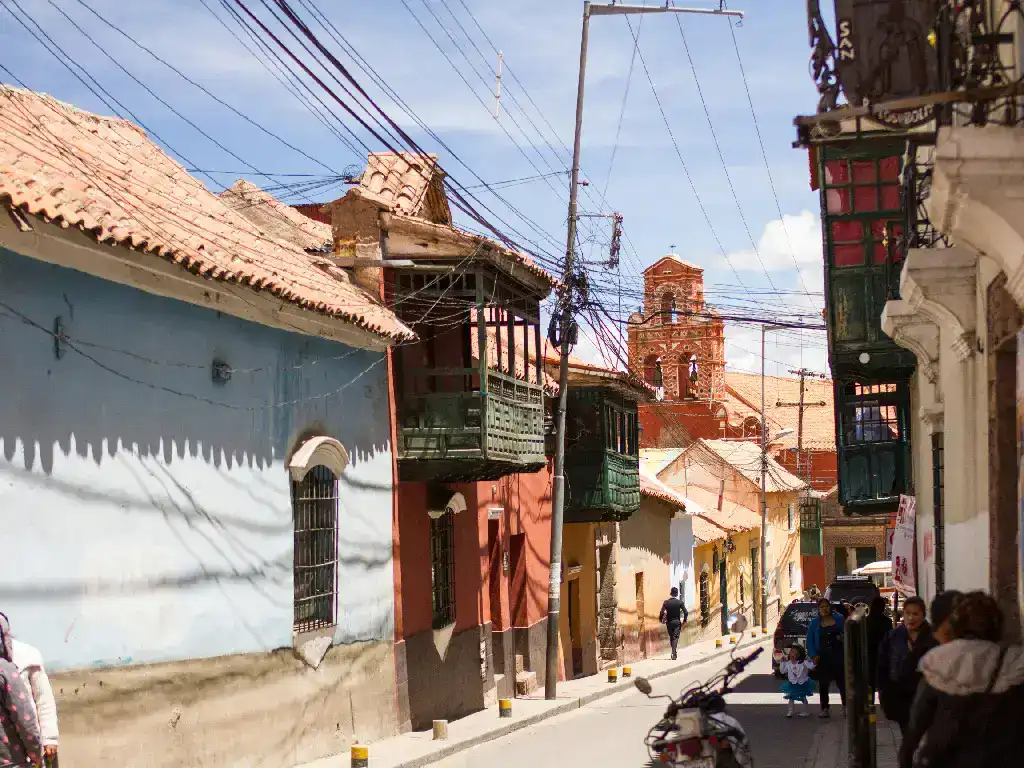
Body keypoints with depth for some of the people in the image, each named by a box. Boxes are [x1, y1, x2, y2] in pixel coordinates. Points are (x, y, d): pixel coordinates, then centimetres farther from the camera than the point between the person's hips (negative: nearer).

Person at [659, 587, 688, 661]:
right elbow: (685, 612, -11)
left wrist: (662, 620, 4)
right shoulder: (680, 602, -8)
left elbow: (662, 613, -11)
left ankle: (674, 652, 23)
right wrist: (684, 620, 2)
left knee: (671, 637, 17)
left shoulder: (666, 602, -7)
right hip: (677, 622, -1)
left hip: (669, 622, 1)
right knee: (675, 638, -2)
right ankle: (674, 654, -15)